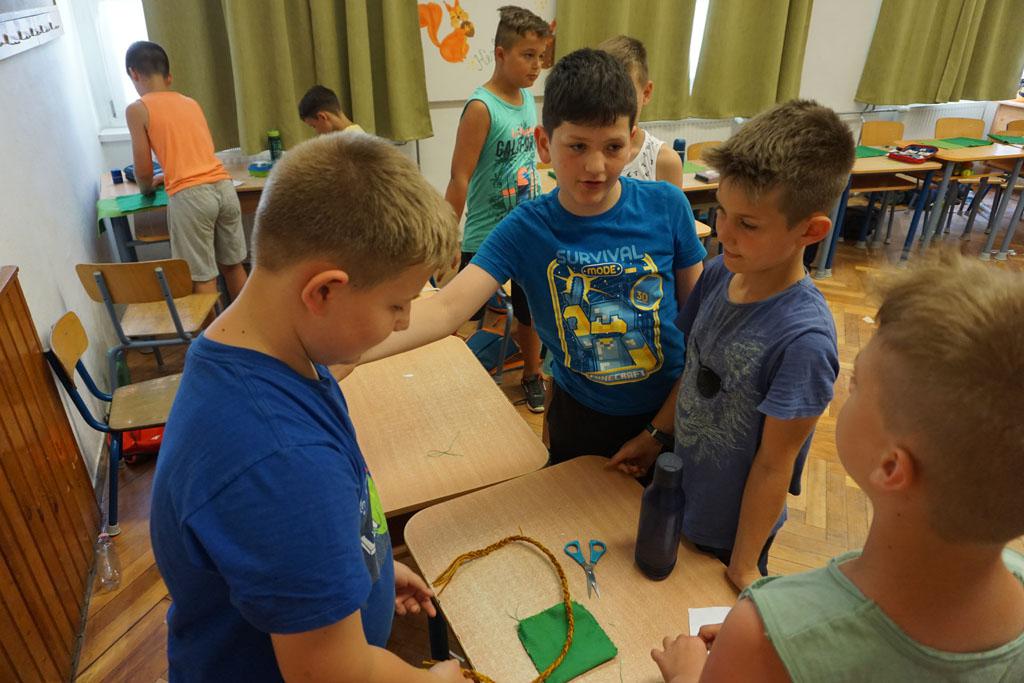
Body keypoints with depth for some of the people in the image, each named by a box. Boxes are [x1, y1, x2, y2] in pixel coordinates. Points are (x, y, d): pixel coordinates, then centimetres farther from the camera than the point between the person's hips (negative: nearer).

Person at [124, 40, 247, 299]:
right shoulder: (191, 103, 18)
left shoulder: (137, 109, 1)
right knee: (232, 266, 17)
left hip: (190, 197, -6)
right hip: (223, 187, 6)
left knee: (202, 279, 1)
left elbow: (144, 173, 3)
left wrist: (147, 188, 25)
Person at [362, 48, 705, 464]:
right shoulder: (525, 229, -18)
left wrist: (662, 429, -10)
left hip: (670, 414, 1)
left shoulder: (667, 206, -16)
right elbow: (446, 309, -30)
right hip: (580, 417, 0)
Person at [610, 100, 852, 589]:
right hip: (677, 493, 6)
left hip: (730, 528, -5)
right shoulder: (720, 272, -14)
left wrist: (743, 567, -12)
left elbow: (774, 464, -23)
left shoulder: (802, 339, -32)